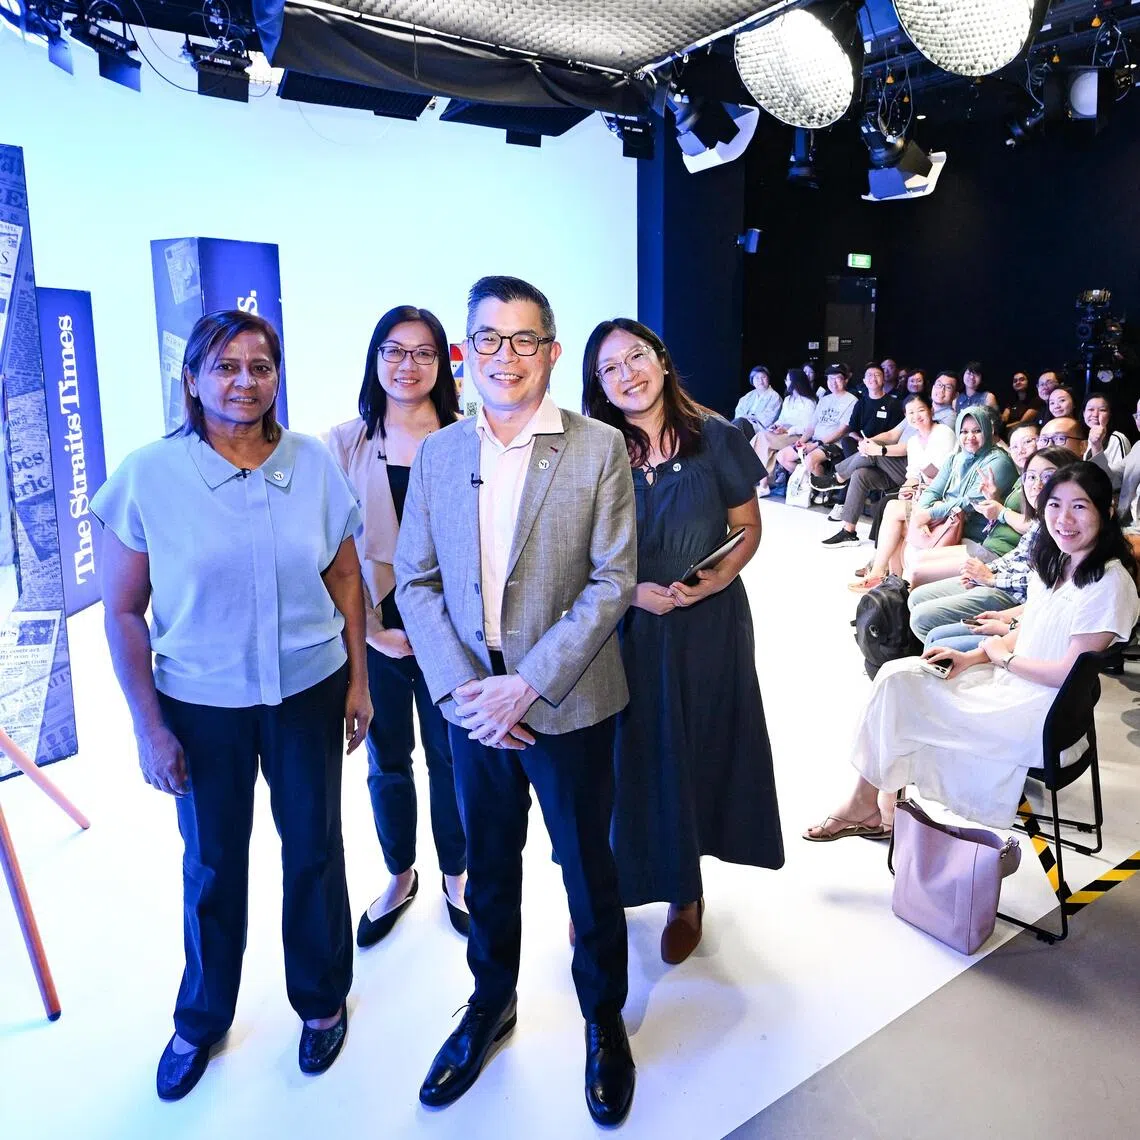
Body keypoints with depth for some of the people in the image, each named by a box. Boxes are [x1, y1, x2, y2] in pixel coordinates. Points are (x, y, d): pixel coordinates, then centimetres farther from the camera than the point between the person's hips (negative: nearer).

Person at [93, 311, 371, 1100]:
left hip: (309, 691, 1)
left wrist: (358, 680, 4)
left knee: (314, 848, 15)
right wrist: (149, 726, -6)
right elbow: (124, 612, -6)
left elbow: (345, 579, 3)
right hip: (201, 705, -1)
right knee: (212, 864, 15)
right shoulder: (149, 475, -11)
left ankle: (323, 1001, 40)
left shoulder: (314, 465, -6)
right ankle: (202, 1020, 41)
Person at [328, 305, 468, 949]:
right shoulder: (344, 445, 0)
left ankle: (456, 874, 36)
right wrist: (372, 629, -7)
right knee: (388, 763, 16)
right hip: (375, 635, 2)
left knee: (449, 759, 12)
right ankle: (400, 878, 39)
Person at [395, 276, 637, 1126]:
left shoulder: (600, 449, -8)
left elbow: (613, 580, -12)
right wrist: (460, 689, -10)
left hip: (568, 705, -3)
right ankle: (491, 1004, 44)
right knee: (488, 865, 20)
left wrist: (527, 683, -17)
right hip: (472, 704, 3)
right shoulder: (438, 452, 2)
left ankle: (604, 1020, 39)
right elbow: (415, 580, 2)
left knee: (588, 869, 14)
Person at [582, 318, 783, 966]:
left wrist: (715, 580, -15)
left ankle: (687, 893, 30)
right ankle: (609, 884, 29)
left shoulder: (712, 438, -3)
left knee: (696, 753, 10)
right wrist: (631, 590, -15)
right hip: (624, 628, 0)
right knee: (628, 756, 8)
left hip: (706, 626, 0)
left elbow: (748, 528, 3)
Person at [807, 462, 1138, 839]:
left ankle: (865, 802, 5)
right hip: (1009, 681, 9)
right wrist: (971, 657, 0)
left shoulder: (1109, 582, -19)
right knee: (897, 674, -7)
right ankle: (882, 804, -4)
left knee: (897, 694, -16)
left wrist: (1001, 655, -7)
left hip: (1037, 713, -8)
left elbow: (1067, 672, -20)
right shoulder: (1053, 561, 8)